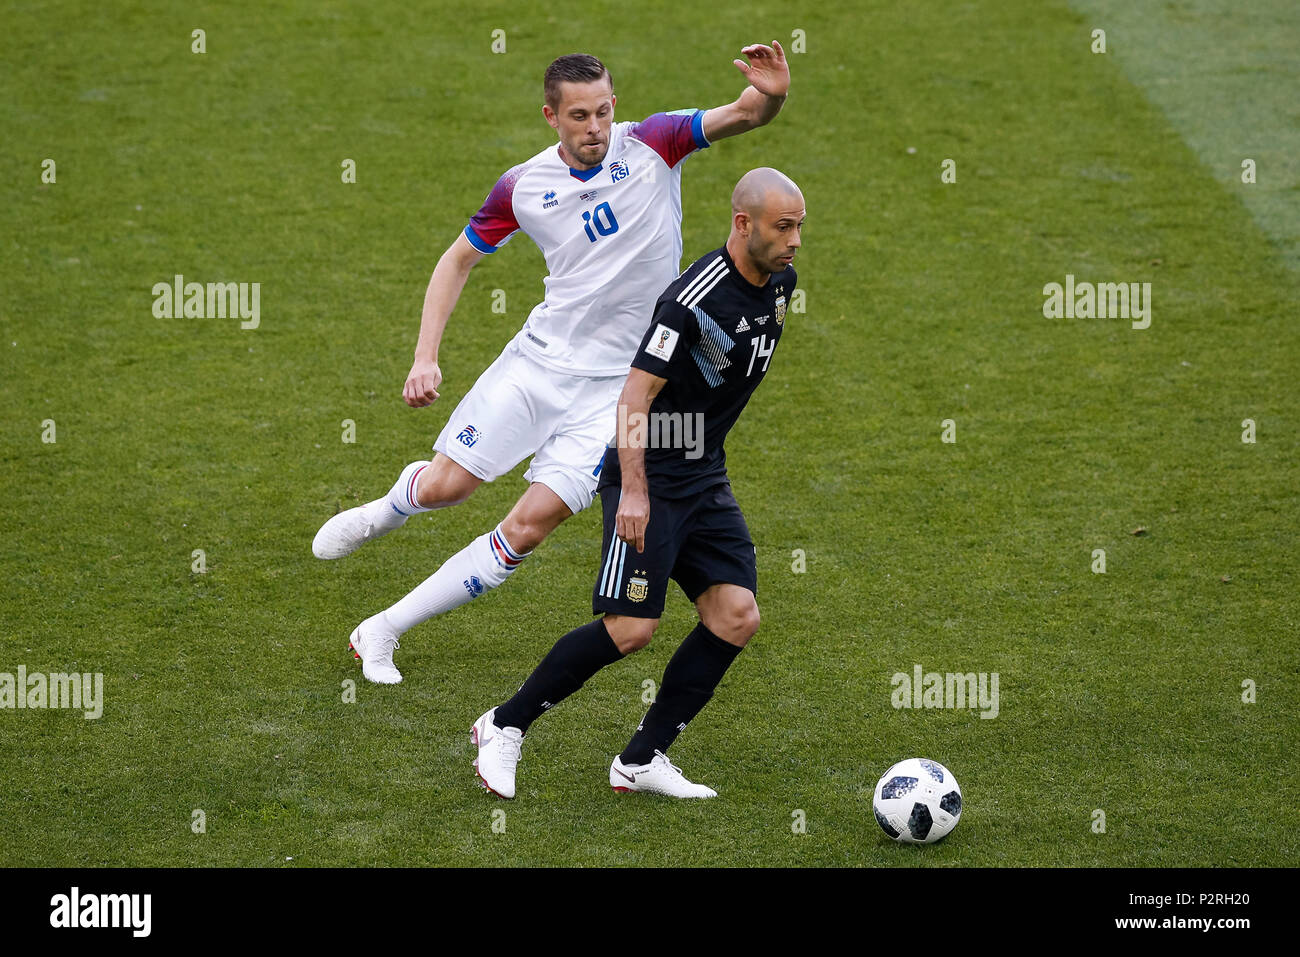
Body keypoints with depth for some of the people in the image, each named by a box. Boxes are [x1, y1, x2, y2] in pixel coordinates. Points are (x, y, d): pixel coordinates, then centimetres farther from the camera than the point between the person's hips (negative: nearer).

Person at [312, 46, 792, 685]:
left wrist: (770, 96, -43)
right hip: (539, 360, 1)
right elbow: (459, 259, 8)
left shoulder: (651, 145, -8)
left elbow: (742, 116, -19)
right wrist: (425, 358, -1)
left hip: (616, 385, -1)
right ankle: (382, 514, 39)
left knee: (529, 528, -9)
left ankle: (383, 631, 3)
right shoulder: (524, 186, -4)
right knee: (444, 486, -1)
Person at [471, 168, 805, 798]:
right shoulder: (695, 298, -22)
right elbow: (636, 393, -23)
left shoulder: (778, 284, 4)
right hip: (651, 479, -8)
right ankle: (504, 729, 3)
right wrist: (634, 491, -29)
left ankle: (642, 760, 5)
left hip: (707, 476, 8)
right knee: (630, 629, -14)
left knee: (736, 617, -3)